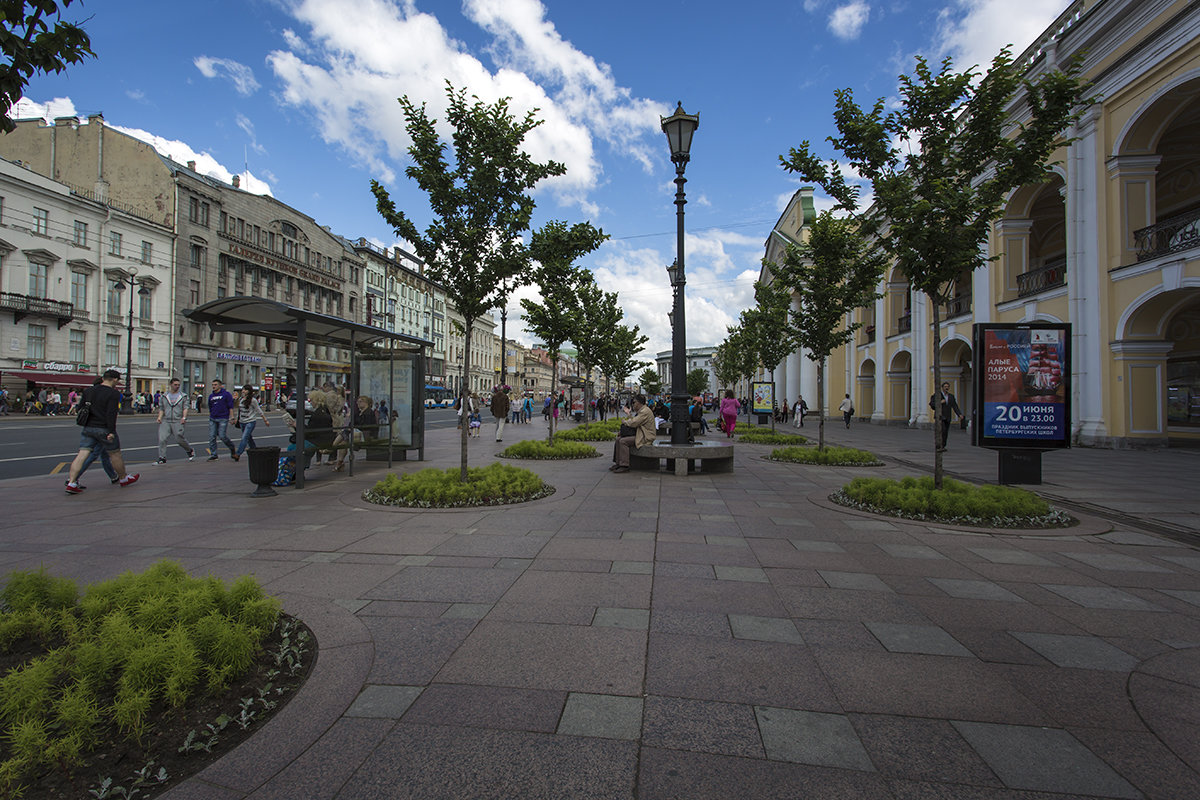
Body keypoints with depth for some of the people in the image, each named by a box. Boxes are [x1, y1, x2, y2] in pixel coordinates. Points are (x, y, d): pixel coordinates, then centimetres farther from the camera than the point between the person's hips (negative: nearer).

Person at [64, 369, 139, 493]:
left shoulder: (88, 391, 10)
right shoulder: (114, 393, -11)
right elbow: (111, 413, -19)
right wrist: (112, 431, -19)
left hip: (87, 428, 6)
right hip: (104, 429, -6)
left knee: (82, 454, 4)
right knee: (115, 454, 8)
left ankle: (71, 483, -4)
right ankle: (123, 479, 22)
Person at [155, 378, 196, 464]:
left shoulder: (183, 396, 8)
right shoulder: (164, 396, 13)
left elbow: (185, 408, 0)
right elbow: (161, 409, 14)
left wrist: (184, 417, -15)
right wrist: (160, 417, -3)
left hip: (177, 421, -2)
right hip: (165, 421, 2)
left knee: (179, 439, -6)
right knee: (162, 439, -6)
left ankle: (190, 451, 20)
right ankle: (162, 458, 0)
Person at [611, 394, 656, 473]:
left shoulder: (645, 411, -18)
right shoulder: (640, 411, 17)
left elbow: (633, 423, -24)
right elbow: (634, 421, 20)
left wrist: (625, 421, -5)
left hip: (645, 438, -11)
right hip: (638, 434, 11)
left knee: (623, 441, -23)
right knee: (618, 439, 0)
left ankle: (624, 466, -20)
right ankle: (618, 463, 2)